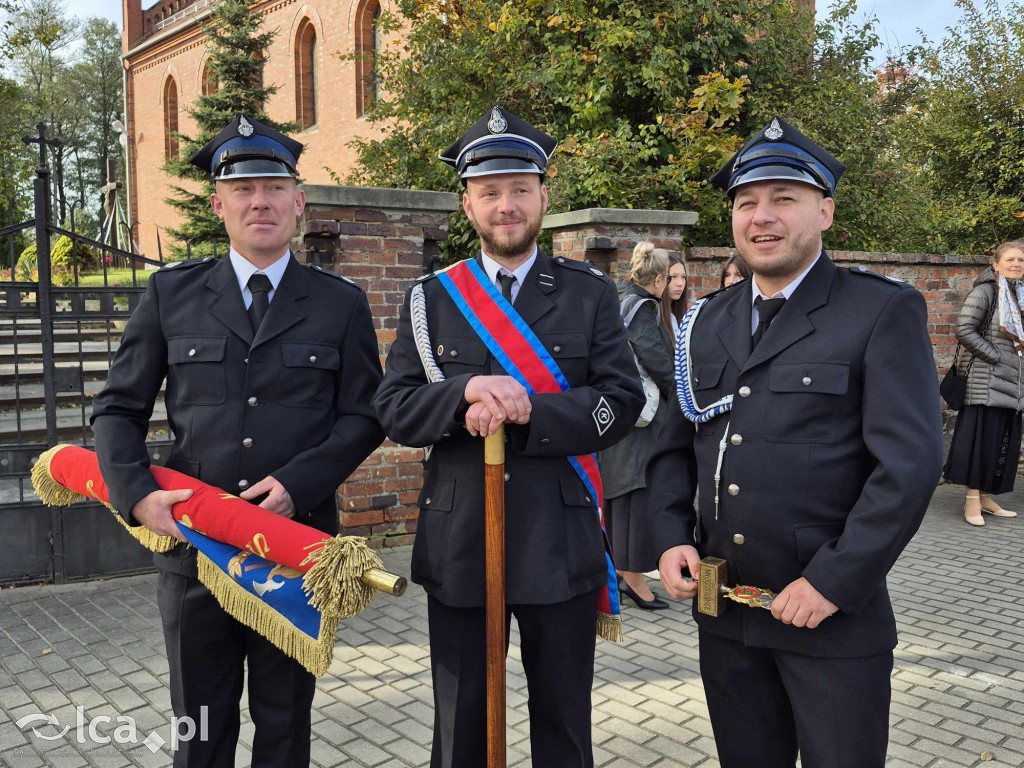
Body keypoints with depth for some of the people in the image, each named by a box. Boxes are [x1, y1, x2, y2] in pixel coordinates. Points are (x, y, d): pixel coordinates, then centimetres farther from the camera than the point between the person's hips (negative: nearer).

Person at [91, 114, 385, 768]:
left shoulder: (342, 303, 4)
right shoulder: (170, 293, 6)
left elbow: (364, 416, 1)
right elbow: (118, 409, 6)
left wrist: (296, 485, -14)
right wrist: (138, 494, -11)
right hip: (191, 541, 1)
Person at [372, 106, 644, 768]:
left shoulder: (591, 294, 2)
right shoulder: (431, 298, 5)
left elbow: (622, 401, -6)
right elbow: (394, 410, -1)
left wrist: (524, 413, -19)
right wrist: (467, 392, -20)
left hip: (561, 546, -1)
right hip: (457, 545, 1)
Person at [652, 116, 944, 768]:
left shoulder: (885, 311, -8)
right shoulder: (708, 321, 9)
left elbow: (910, 463, -15)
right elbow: (678, 441, 13)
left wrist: (833, 583, -17)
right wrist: (671, 538, -2)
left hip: (835, 615, -5)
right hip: (722, 614, 5)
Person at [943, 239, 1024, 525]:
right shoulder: (985, 291, -8)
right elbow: (964, 330, -16)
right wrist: (995, 357, -16)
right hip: (986, 377, -8)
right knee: (982, 435, -9)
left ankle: (986, 497, 14)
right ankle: (972, 500, -5)